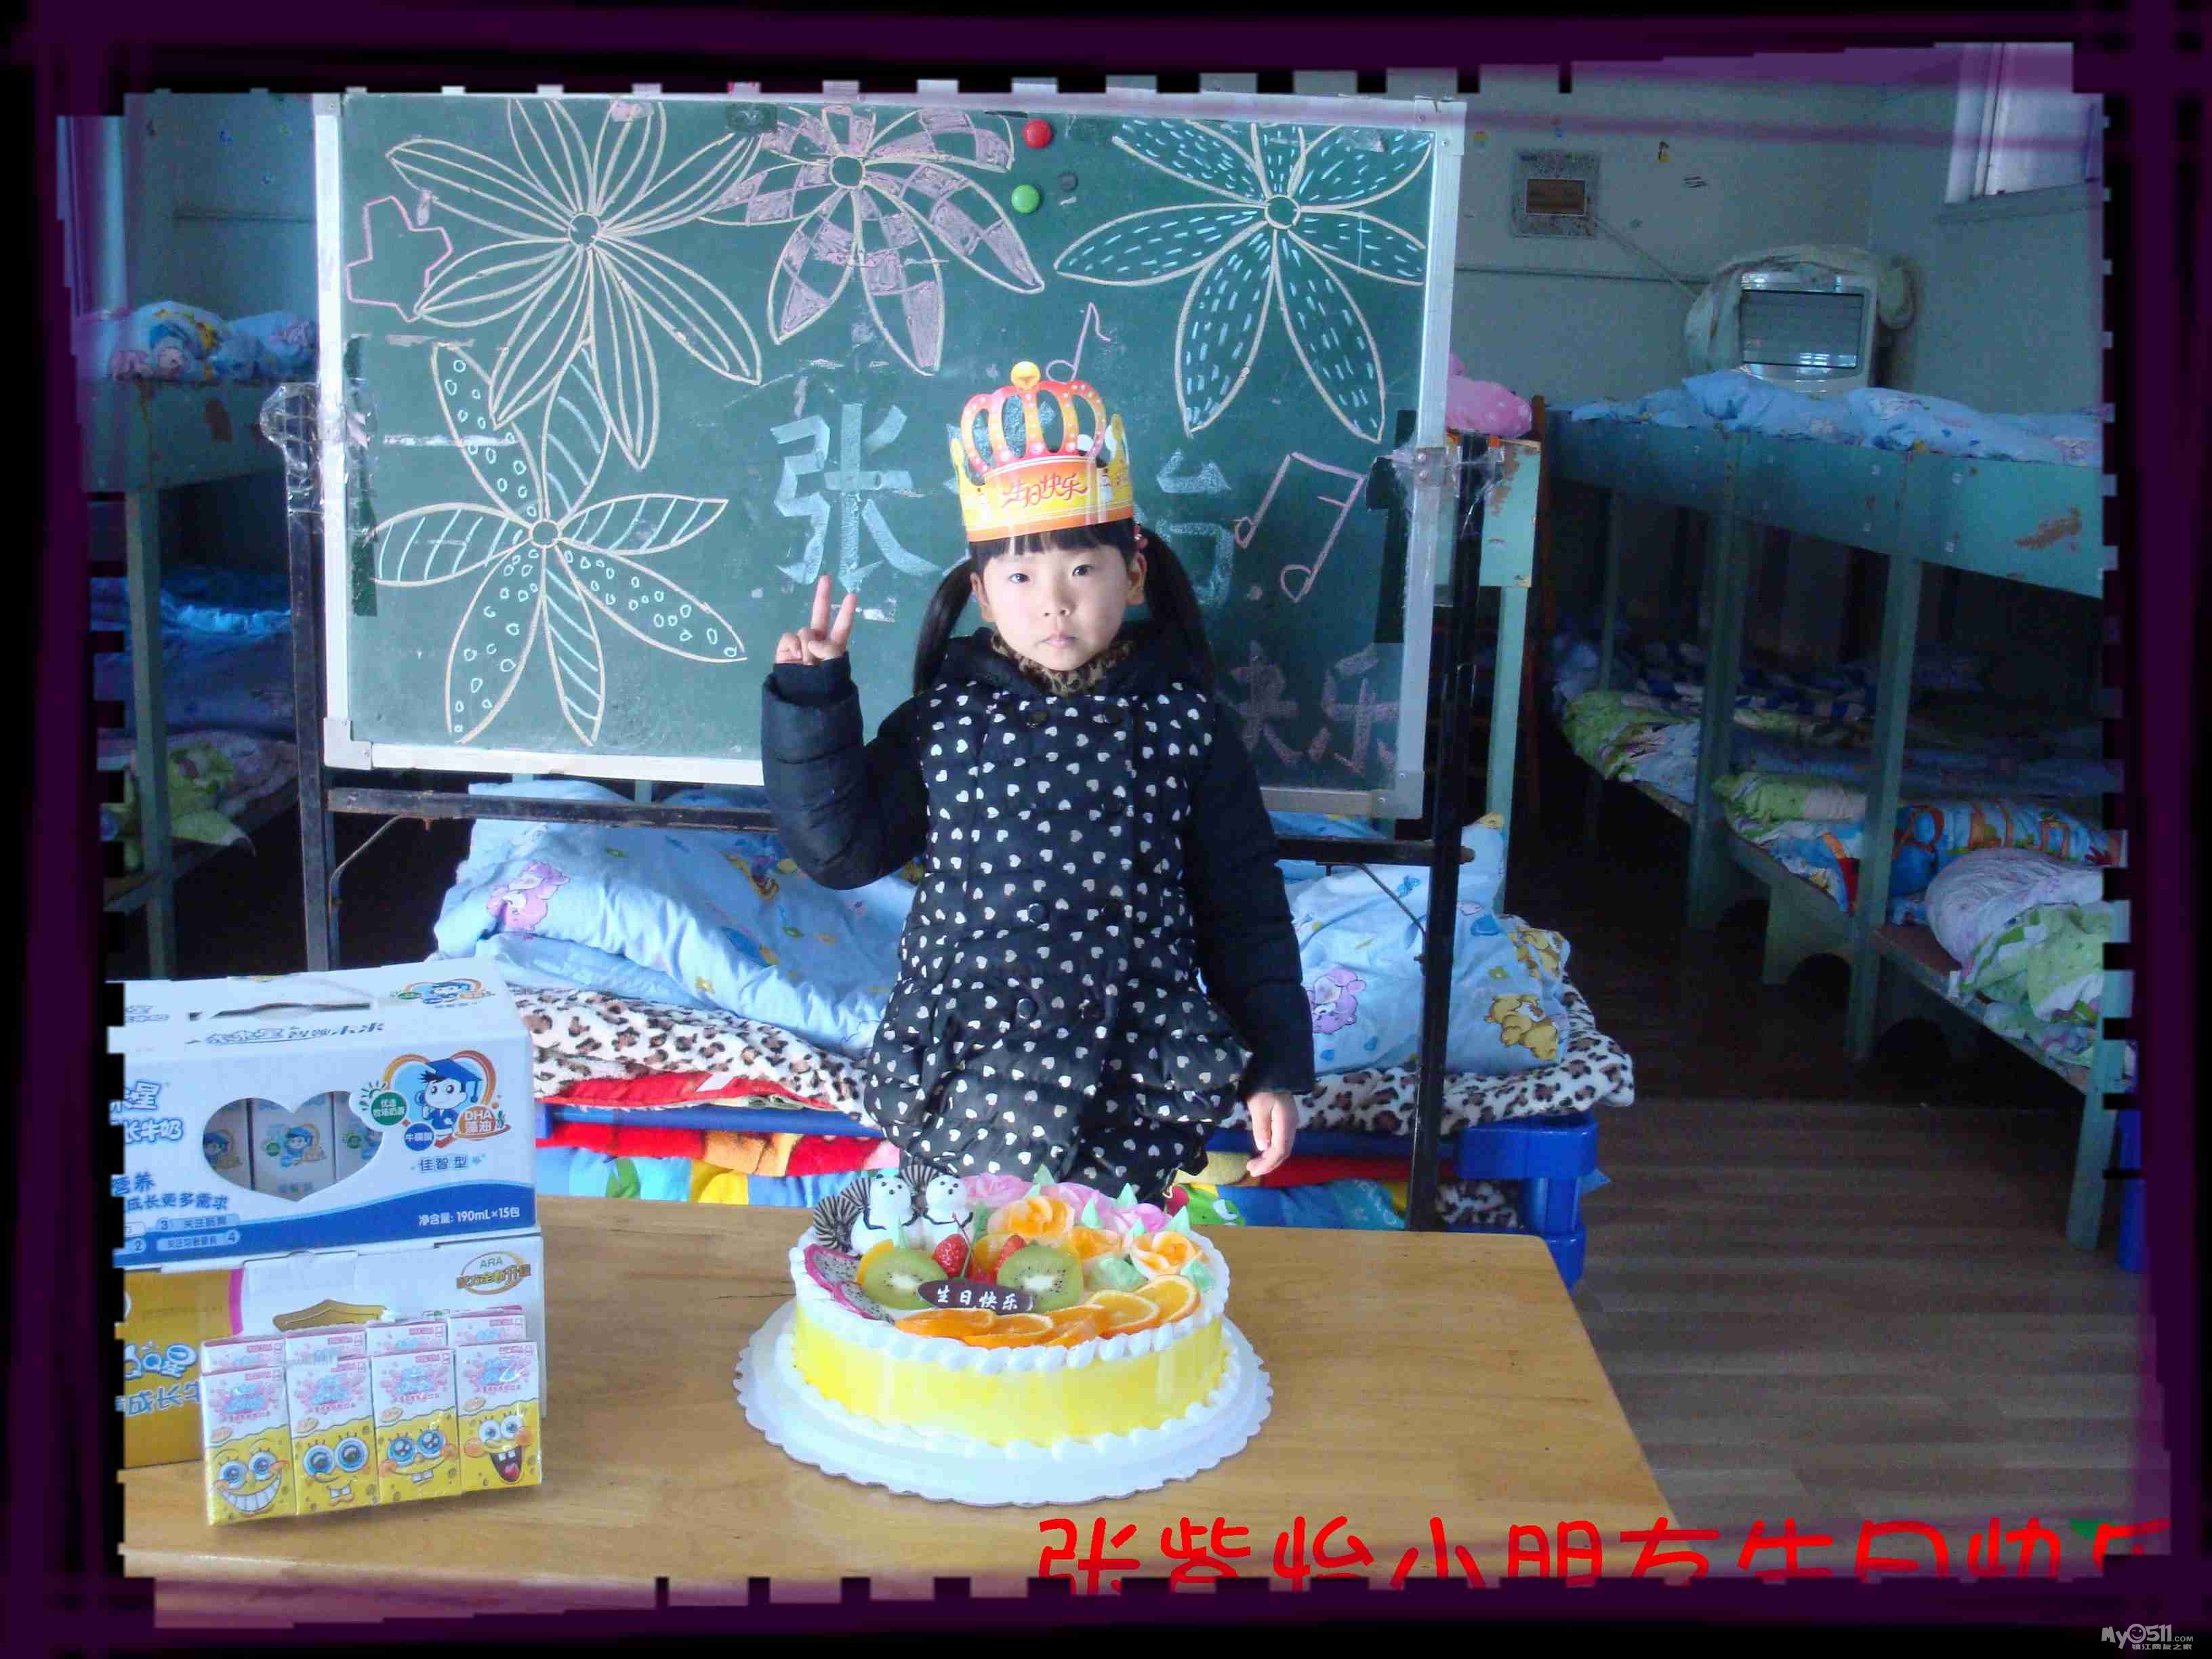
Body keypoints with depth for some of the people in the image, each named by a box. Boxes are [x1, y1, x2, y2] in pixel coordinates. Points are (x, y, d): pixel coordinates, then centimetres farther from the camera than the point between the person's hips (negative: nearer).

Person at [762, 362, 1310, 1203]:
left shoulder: (1184, 724, 3)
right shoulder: (944, 718, 5)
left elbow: (1244, 914, 6)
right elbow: (840, 847, 7)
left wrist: (1274, 1068, 4)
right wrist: (810, 701, 0)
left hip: (1139, 1057, -1)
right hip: (969, 1054, 1)